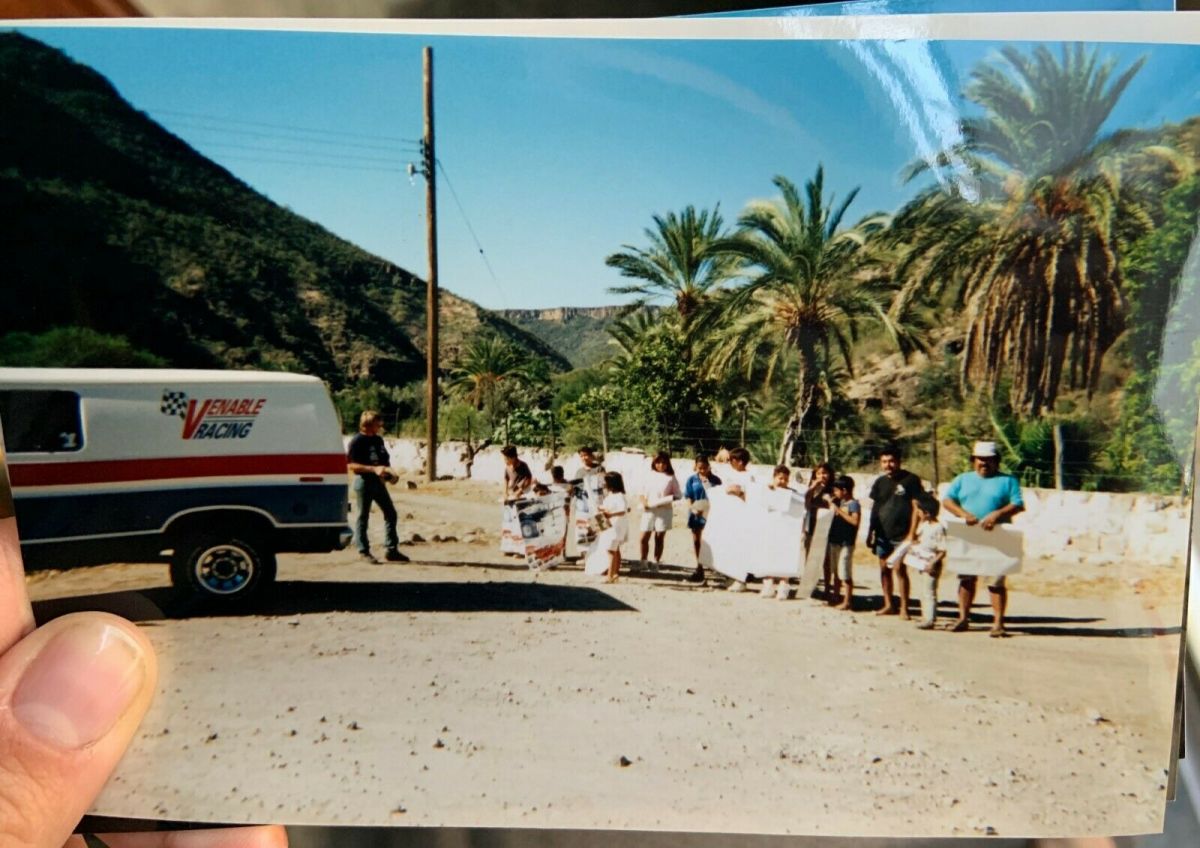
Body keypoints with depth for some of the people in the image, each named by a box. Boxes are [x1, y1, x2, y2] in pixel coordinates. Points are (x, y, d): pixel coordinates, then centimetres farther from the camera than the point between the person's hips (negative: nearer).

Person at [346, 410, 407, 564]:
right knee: (363, 517, 2)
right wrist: (374, 469, -24)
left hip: (378, 481, 8)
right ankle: (364, 552, 12)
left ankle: (392, 550, 14)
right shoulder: (357, 441, -11)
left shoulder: (378, 439, 12)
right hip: (363, 481, -8)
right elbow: (351, 465, -17)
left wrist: (389, 473, 5)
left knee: (390, 513, 6)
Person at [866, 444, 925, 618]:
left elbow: (916, 507, -7)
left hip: (901, 534, -5)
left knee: (900, 568, -9)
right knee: (884, 569, 9)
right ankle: (888, 604, 20)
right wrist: (870, 532, 12)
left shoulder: (910, 480, -5)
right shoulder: (880, 482, 9)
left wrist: (911, 532, -13)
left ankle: (904, 607, -3)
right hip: (882, 533, 6)